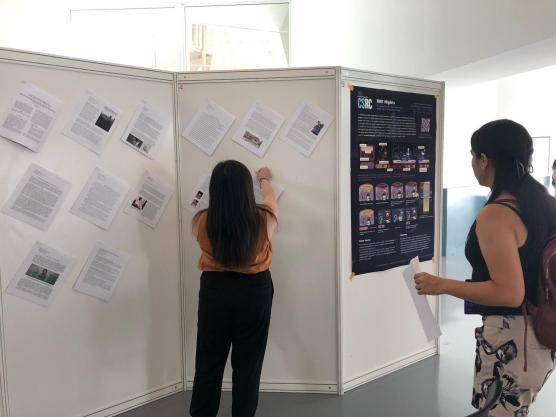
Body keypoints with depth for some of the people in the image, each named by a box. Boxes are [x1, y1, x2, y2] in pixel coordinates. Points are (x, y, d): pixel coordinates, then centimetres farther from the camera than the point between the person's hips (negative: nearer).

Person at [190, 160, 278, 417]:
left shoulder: (202, 222, -14)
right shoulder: (263, 219, -16)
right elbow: (270, 199, 8)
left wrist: (222, 185, 29)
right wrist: (264, 179, 30)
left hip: (214, 291, 1)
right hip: (254, 292, 0)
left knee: (209, 362, 17)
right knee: (247, 364, 14)